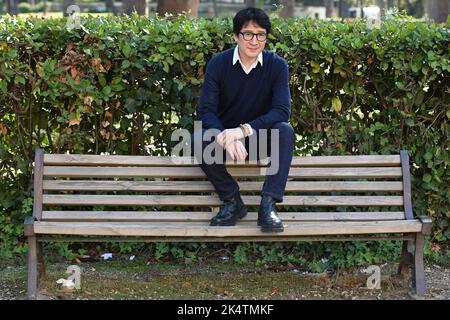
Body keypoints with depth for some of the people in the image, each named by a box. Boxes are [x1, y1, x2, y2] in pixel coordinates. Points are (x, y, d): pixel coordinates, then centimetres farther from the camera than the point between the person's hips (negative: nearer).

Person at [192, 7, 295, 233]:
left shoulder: (277, 65, -10)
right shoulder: (218, 64, -9)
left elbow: (281, 110, -21)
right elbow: (206, 111, -16)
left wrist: (244, 130, -36)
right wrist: (226, 138, -38)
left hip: (261, 137, 0)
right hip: (224, 133, 0)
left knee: (285, 131, -31)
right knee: (199, 139, -30)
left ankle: (268, 204, -33)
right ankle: (232, 201, -16)